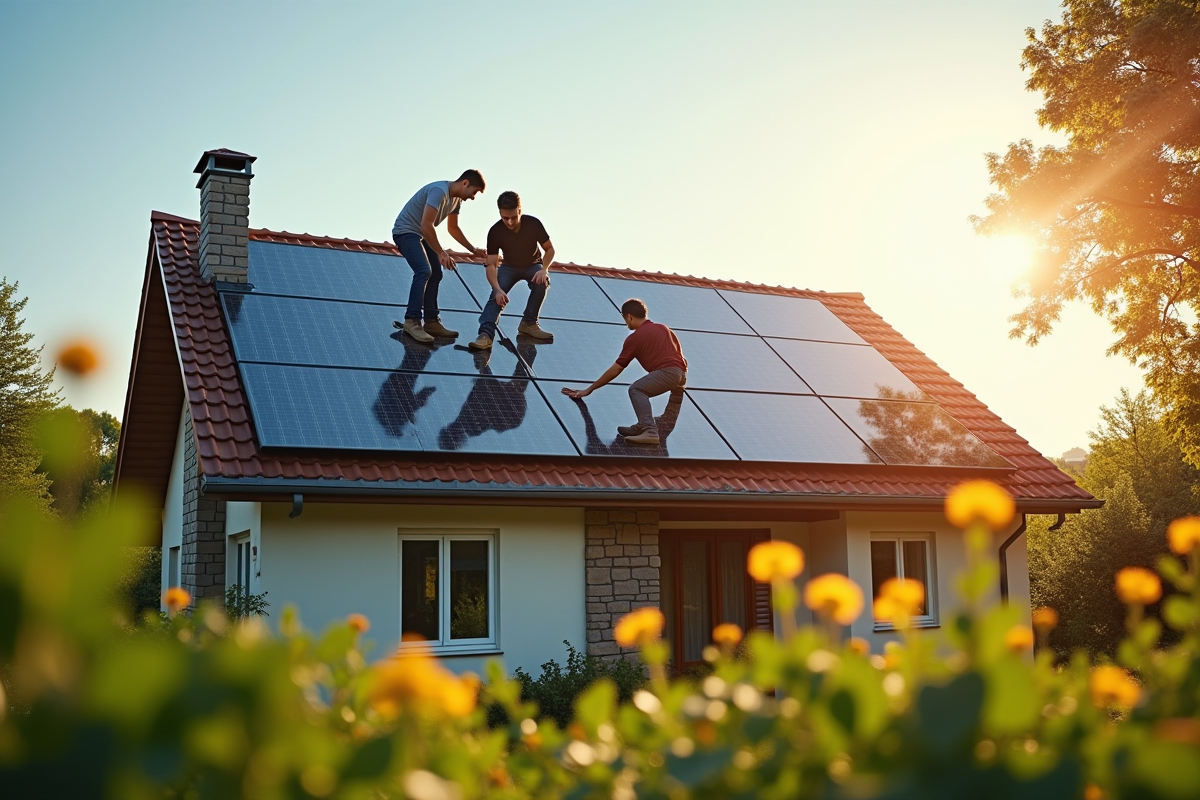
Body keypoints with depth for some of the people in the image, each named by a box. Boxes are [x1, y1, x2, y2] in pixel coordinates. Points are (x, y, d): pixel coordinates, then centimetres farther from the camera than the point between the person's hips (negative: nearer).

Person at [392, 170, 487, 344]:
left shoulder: (457, 199, 5)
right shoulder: (439, 191, -25)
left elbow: (453, 228, 20)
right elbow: (426, 225, -31)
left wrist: (473, 250, 13)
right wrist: (441, 254, -28)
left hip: (421, 235, 10)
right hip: (406, 231, -10)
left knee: (435, 275, 9)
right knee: (424, 271, -25)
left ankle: (431, 322, 14)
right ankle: (411, 322, -26)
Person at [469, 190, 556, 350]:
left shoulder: (534, 224, -25)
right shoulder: (495, 232, -26)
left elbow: (550, 249, -12)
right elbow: (491, 265, -25)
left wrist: (544, 269, -32)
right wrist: (498, 289, -42)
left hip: (533, 265, 0)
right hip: (509, 267, 0)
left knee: (542, 283, -33)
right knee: (496, 296, -27)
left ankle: (529, 323, -15)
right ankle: (486, 335, -41)